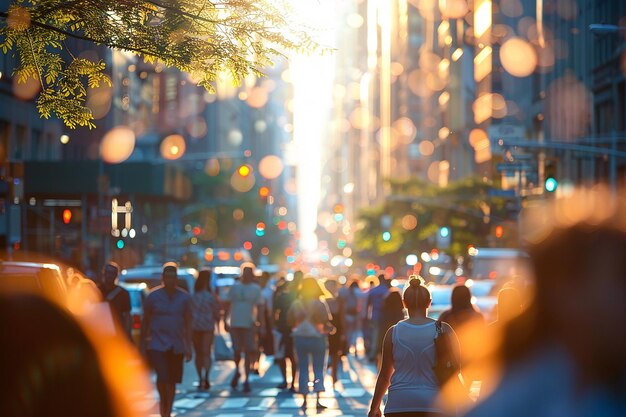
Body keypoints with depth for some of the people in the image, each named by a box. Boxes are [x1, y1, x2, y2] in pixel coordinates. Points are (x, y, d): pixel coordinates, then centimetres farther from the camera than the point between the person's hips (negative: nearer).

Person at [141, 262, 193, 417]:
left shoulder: (184, 297, 2)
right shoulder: (153, 296, -3)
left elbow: (188, 323, 5)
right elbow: (145, 321, 4)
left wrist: (188, 347, 0)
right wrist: (143, 345, 3)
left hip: (176, 346, 2)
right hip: (157, 344, -2)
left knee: (172, 380, 7)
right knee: (162, 376, -18)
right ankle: (162, 402, 7)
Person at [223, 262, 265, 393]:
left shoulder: (256, 289, 3)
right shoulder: (235, 287, 5)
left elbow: (260, 307, 2)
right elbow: (227, 304, 9)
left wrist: (261, 324, -6)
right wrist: (225, 320, 3)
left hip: (249, 325, -1)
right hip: (235, 324, 1)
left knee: (248, 352, -4)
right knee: (237, 351, 6)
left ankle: (246, 380, -1)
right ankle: (237, 371, 32)